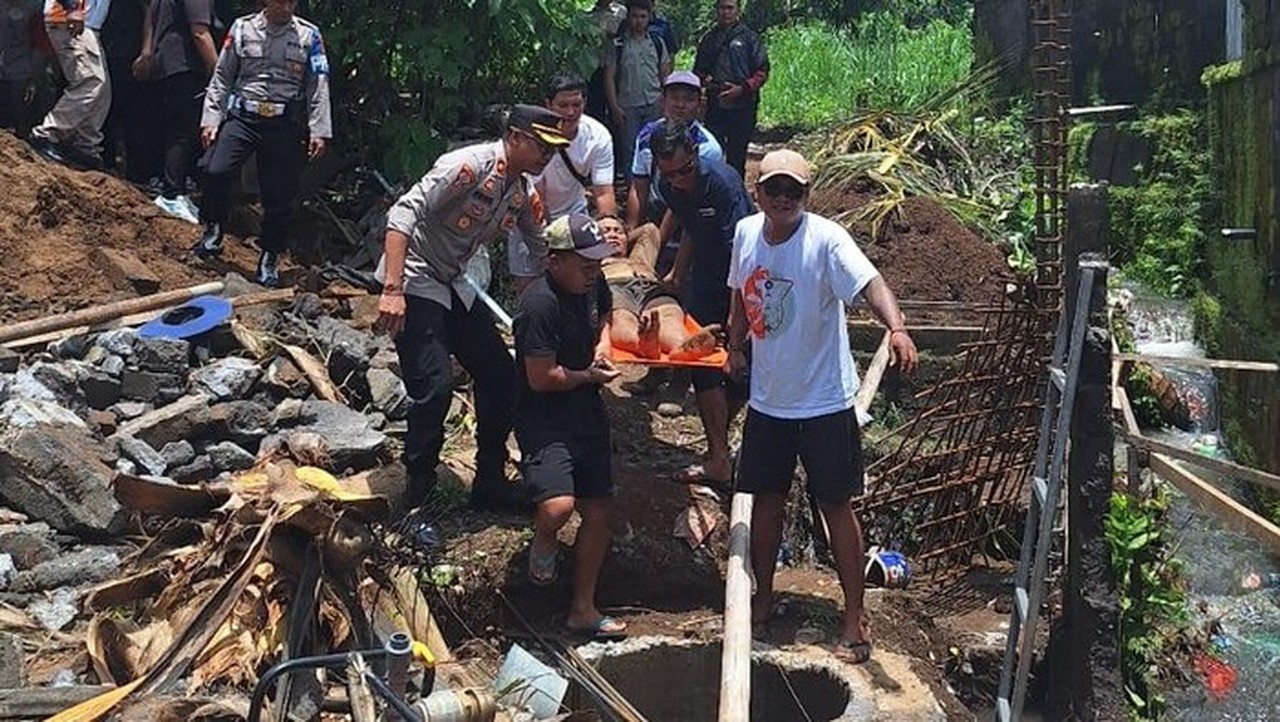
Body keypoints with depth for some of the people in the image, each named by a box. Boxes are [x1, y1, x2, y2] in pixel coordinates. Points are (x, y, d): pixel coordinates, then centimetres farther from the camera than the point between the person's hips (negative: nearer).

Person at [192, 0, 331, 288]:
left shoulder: (309, 36, 3)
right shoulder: (242, 28, 6)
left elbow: (319, 87, 1)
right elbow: (222, 77, 8)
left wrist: (319, 131, -6)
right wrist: (211, 118, 2)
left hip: (285, 124, 0)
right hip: (242, 115, 0)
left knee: (279, 194, 3)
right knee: (216, 170, -19)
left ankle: (270, 258, 20)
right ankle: (212, 230, 8)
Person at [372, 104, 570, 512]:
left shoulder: (525, 192, 4)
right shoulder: (469, 165, -22)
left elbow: (542, 255, 15)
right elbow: (403, 214, -27)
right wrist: (392, 290, -35)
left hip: (454, 286, 9)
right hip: (414, 283, -9)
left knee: (502, 377, 7)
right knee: (435, 386, -19)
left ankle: (490, 485, 21)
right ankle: (417, 497, -2)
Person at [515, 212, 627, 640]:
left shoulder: (592, 285, 3)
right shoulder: (540, 304, -22)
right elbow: (541, 379, -22)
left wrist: (601, 348, 4)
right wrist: (590, 375, -8)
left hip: (588, 416, 8)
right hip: (544, 422, -8)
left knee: (598, 512, 10)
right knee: (558, 506, -27)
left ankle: (583, 610, 26)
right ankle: (543, 543, 12)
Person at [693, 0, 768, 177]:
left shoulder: (749, 37, 1)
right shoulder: (709, 38, 11)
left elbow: (762, 71, -2)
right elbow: (698, 69, 19)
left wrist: (742, 89, -16)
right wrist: (704, 80, -4)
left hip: (742, 107, -2)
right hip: (715, 106, 3)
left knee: (737, 155, 4)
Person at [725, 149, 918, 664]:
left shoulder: (826, 240, -18)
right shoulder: (746, 233, 0)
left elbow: (870, 283, -35)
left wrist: (896, 329, -53)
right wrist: (736, 347, 22)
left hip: (823, 402, -5)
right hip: (767, 399, 6)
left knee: (836, 506, 3)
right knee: (766, 498, 16)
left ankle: (854, 616, 16)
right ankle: (763, 598, 35)